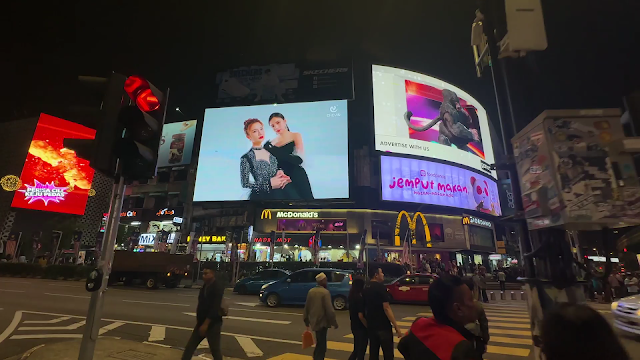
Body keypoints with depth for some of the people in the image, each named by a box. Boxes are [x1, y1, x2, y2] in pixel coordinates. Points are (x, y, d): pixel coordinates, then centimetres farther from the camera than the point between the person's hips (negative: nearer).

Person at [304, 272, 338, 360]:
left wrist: (307, 321, 21)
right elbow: (329, 310, -19)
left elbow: (306, 307, 11)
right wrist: (334, 323, -7)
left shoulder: (311, 291, 6)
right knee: (321, 346, 1)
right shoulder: (325, 292, -16)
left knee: (319, 345, 24)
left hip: (314, 322, 8)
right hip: (322, 322, -8)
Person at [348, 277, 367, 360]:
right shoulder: (359, 298, -22)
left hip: (354, 326, 8)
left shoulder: (351, 296, 4)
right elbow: (361, 316, -23)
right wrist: (368, 327, -14)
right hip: (361, 328, -8)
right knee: (361, 351, 8)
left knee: (356, 349, 22)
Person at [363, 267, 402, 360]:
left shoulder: (365, 289, 7)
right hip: (383, 326, -7)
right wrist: (396, 326, -16)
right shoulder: (381, 287, -15)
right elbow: (386, 308, -19)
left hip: (371, 326, 7)